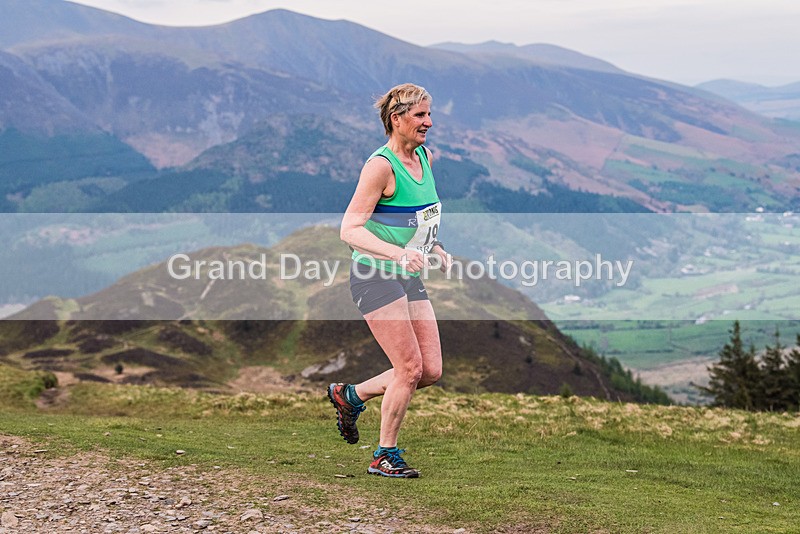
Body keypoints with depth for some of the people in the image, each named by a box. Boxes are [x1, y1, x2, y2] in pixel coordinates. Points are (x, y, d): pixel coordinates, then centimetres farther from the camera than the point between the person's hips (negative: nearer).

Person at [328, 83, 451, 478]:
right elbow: (350, 230, -21)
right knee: (410, 368, -9)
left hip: (410, 280, 8)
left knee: (431, 371, 3)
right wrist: (398, 253, -32)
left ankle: (350, 394, 23)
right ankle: (385, 456, 8)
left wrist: (434, 247, 11)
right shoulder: (380, 165, -16)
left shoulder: (424, 156, 9)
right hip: (375, 277, -8)